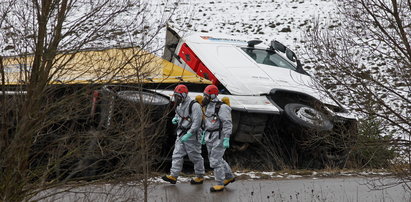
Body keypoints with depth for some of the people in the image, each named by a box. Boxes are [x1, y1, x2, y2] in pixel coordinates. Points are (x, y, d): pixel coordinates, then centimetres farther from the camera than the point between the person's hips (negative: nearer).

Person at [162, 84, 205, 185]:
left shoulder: (194, 105, -18)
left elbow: (197, 123, -22)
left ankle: (200, 177, 15)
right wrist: (175, 119, 7)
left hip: (191, 135, -8)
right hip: (181, 135, 8)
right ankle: (173, 176, 1)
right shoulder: (180, 105, 11)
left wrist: (188, 135, -26)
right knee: (177, 155, 2)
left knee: (195, 157, 3)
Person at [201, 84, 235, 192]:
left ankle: (220, 185, 3)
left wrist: (226, 140, -23)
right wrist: (204, 135, 19)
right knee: (215, 159, 17)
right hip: (210, 137, 9)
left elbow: (227, 124, -19)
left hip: (219, 137, -9)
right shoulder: (208, 106, 8)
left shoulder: (222, 107, -18)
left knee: (215, 161, -7)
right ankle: (229, 176, 34)